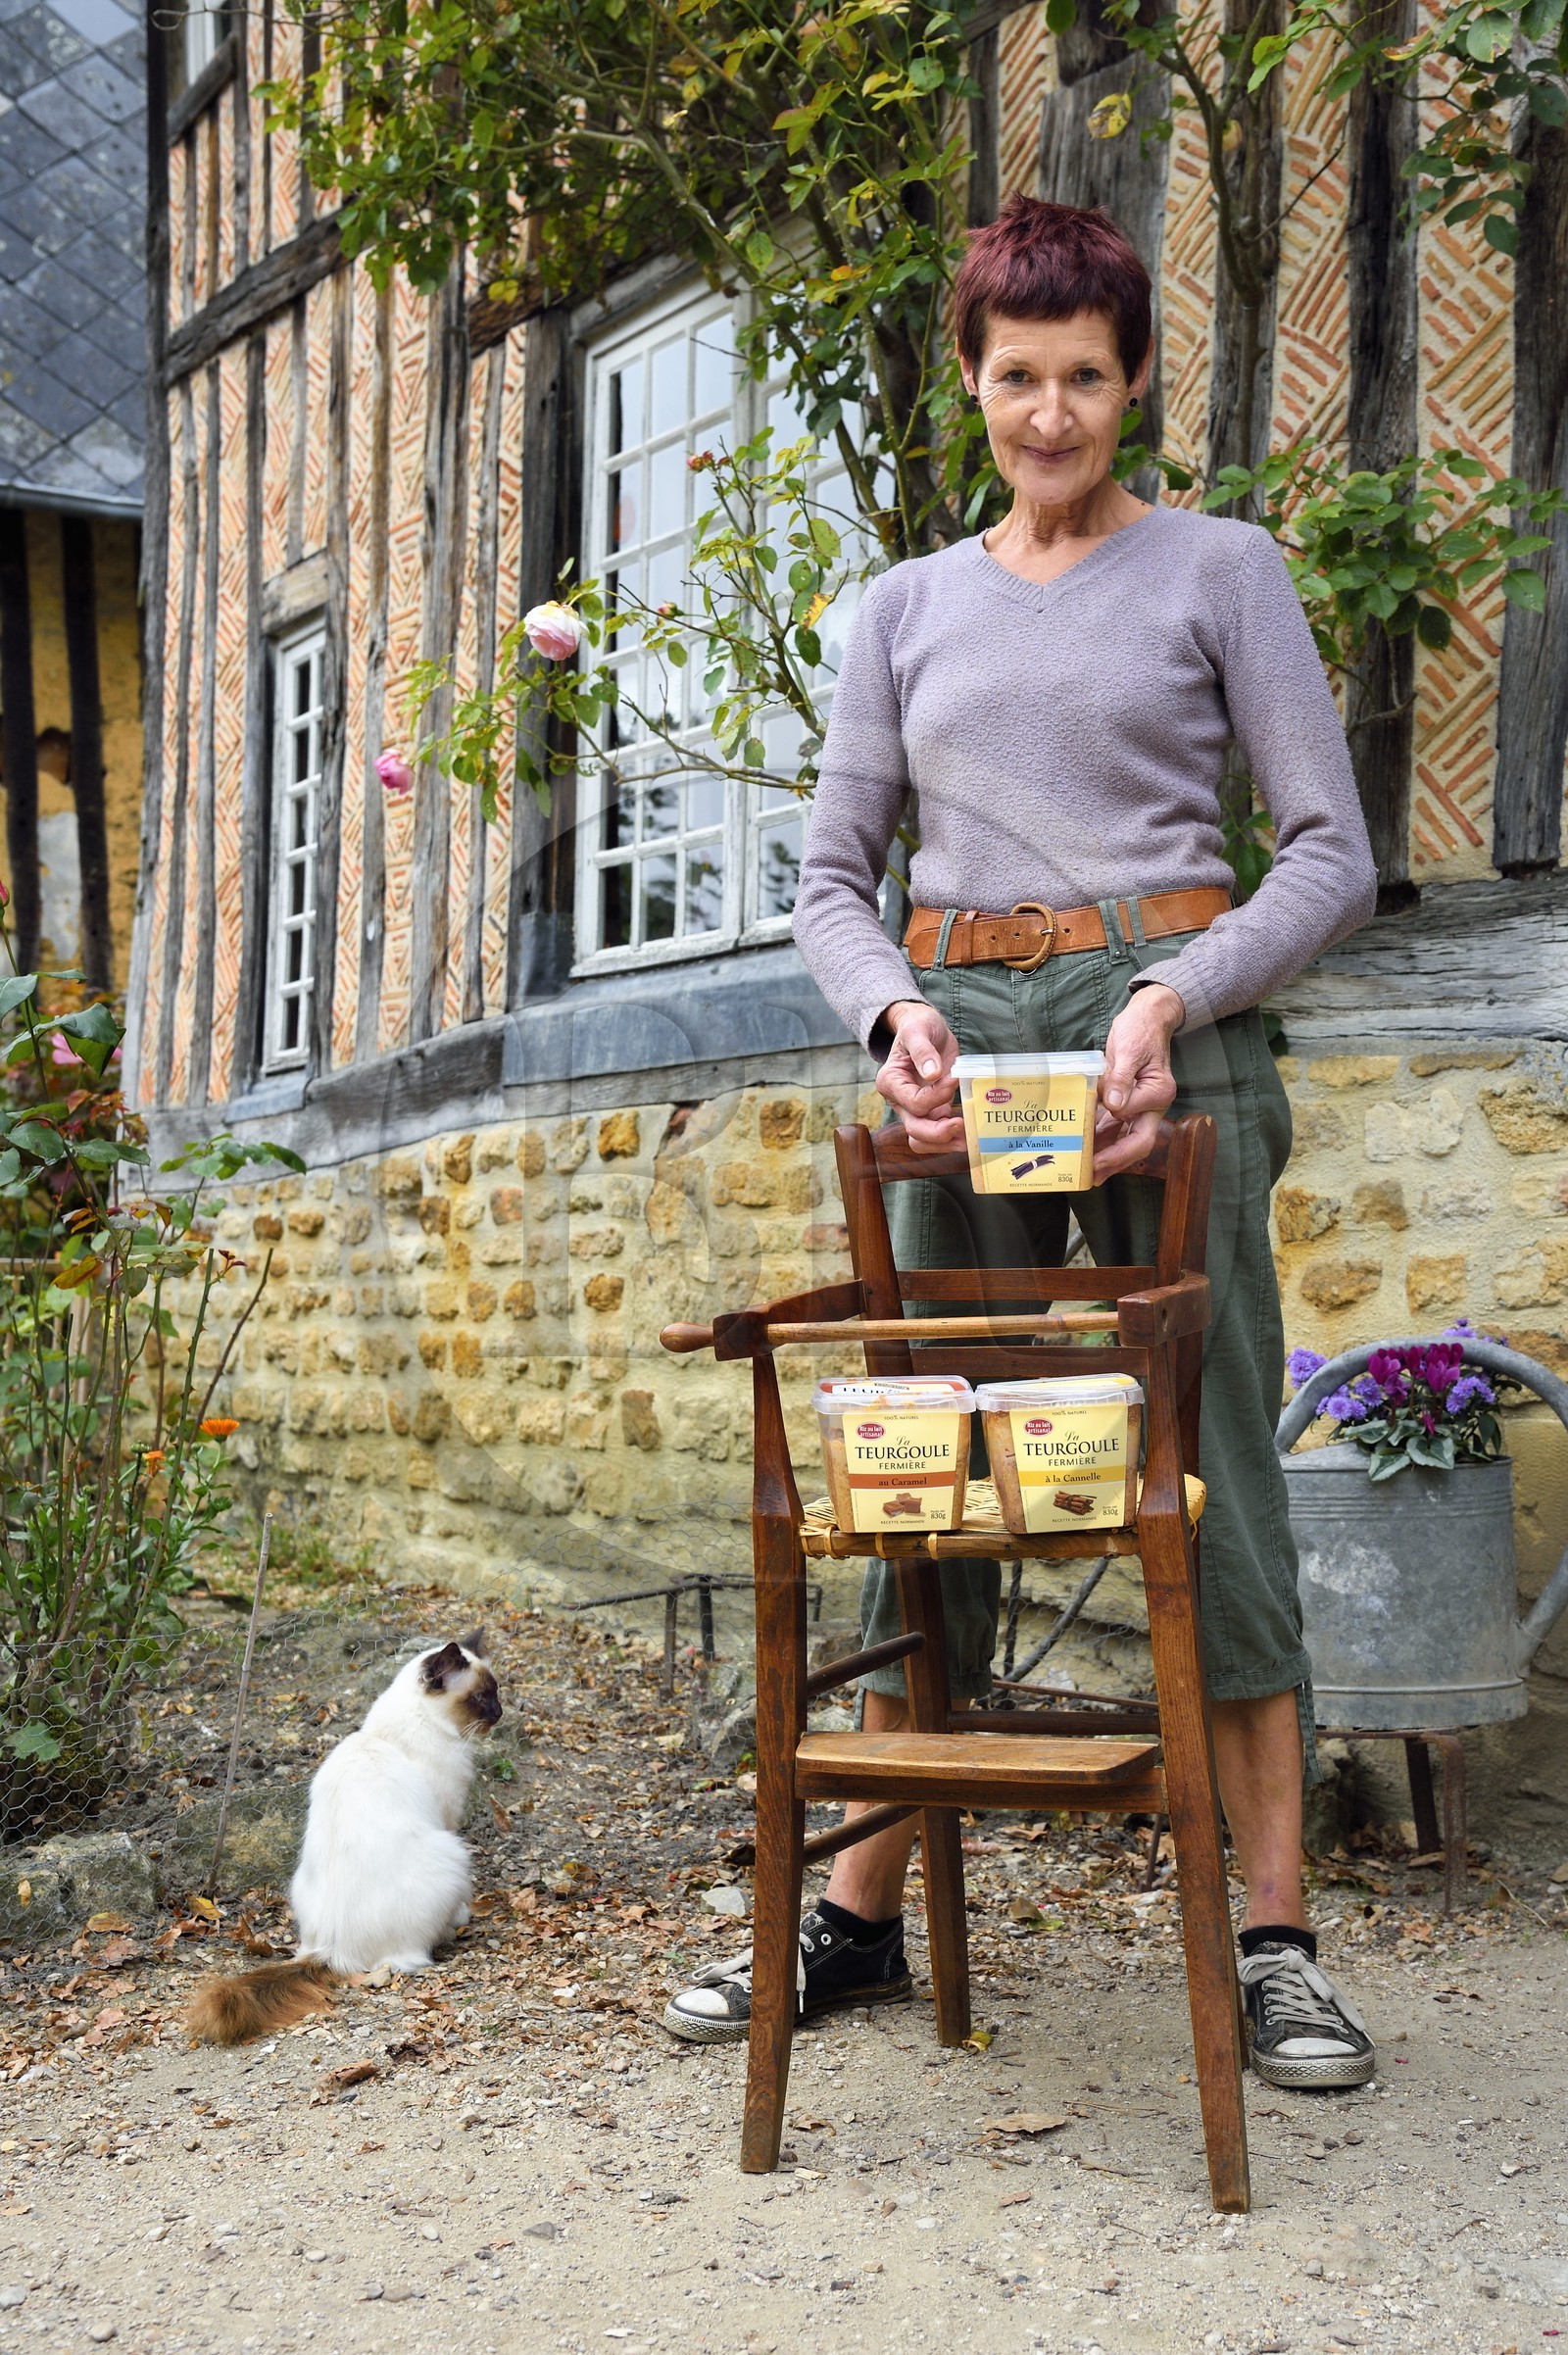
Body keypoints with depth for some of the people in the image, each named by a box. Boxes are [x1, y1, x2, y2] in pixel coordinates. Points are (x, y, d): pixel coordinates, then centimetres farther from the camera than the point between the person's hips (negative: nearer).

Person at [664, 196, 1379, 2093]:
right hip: (958, 1034, 3)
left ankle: (1274, 1936, 3)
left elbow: (1333, 853, 1)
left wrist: (1174, 1000, -15)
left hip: (1165, 1027, -3)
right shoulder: (905, 608, 16)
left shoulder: (1219, 570, 7)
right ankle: (859, 1911, 12)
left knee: (1212, 1460, -5)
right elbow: (832, 877, 14)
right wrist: (891, 1013, -7)